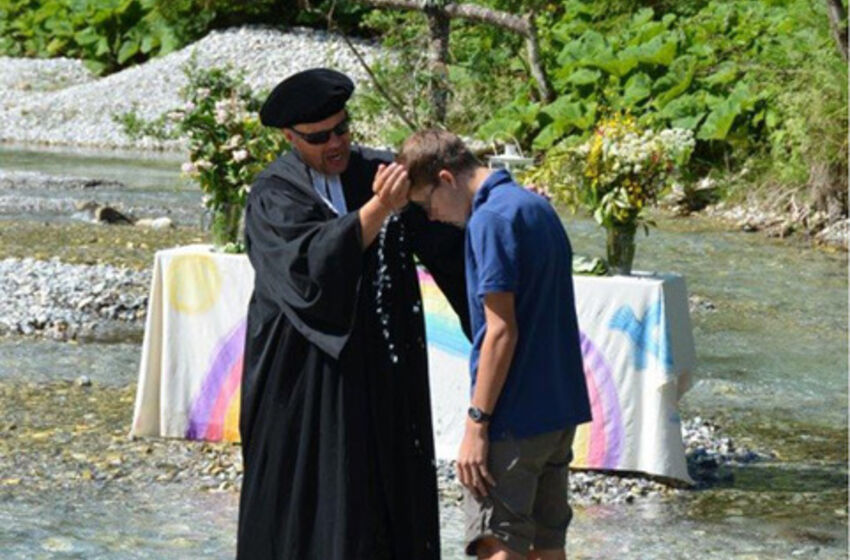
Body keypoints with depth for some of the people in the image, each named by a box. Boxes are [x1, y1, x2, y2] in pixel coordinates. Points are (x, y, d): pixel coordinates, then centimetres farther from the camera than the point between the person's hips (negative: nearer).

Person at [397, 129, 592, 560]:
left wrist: (476, 423, -17)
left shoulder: (490, 220, -14)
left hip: (514, 418, -9)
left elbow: (501, 331, -19)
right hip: (561, 408, 9)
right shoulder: (537, 207, 14)